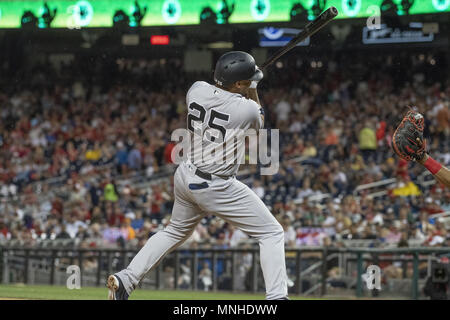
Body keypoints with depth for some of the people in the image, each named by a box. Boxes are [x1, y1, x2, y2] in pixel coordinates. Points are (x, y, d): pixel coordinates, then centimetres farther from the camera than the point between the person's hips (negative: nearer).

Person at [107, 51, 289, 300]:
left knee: (176, 231, 31)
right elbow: (259, 121, 8)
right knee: (272, 233, 2)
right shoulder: (246, 109, -18)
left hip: (186, 176, 7)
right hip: (217, 187, -7)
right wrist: (252, 92, 16)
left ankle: (125, 279, 25)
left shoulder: (197, 90, -4)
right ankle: (276, 297, -12)